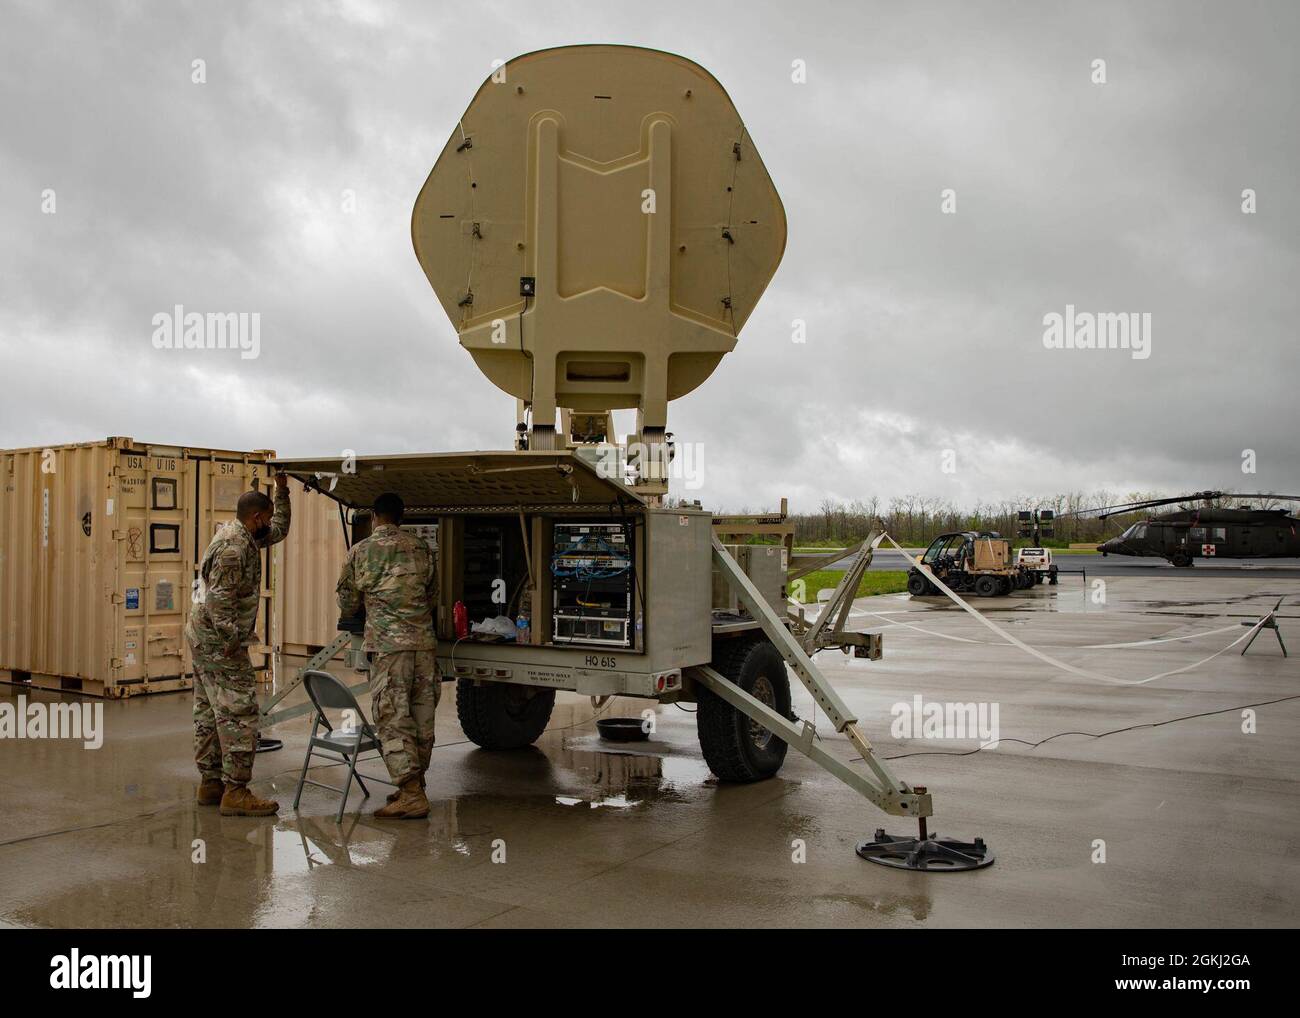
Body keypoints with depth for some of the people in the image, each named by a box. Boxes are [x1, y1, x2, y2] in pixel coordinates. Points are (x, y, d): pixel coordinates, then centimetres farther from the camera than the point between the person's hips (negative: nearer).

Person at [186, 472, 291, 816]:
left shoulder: (241, 536, 12)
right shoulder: (234, 548, -19)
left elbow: (278, 531, 28)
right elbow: (219, 599, -24)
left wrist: (282, 492, 23)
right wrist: (232, 640, -23)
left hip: (201, 636, 11)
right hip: (218, 641, -11)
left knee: (209, 712, 14)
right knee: (240, 714, -9)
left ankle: (210, 783, 22)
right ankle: (235, 792, -7)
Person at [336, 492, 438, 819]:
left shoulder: (361, 551, 1)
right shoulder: (421, 548, 9)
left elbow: (348, 603, 11)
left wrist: (349, 613, 34)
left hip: (388, 645, -4)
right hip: (424, 642, 4)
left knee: (393, 721, -2)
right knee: (422, 718, 12)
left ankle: (412, 797, -6)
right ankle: (415, 785, 25)